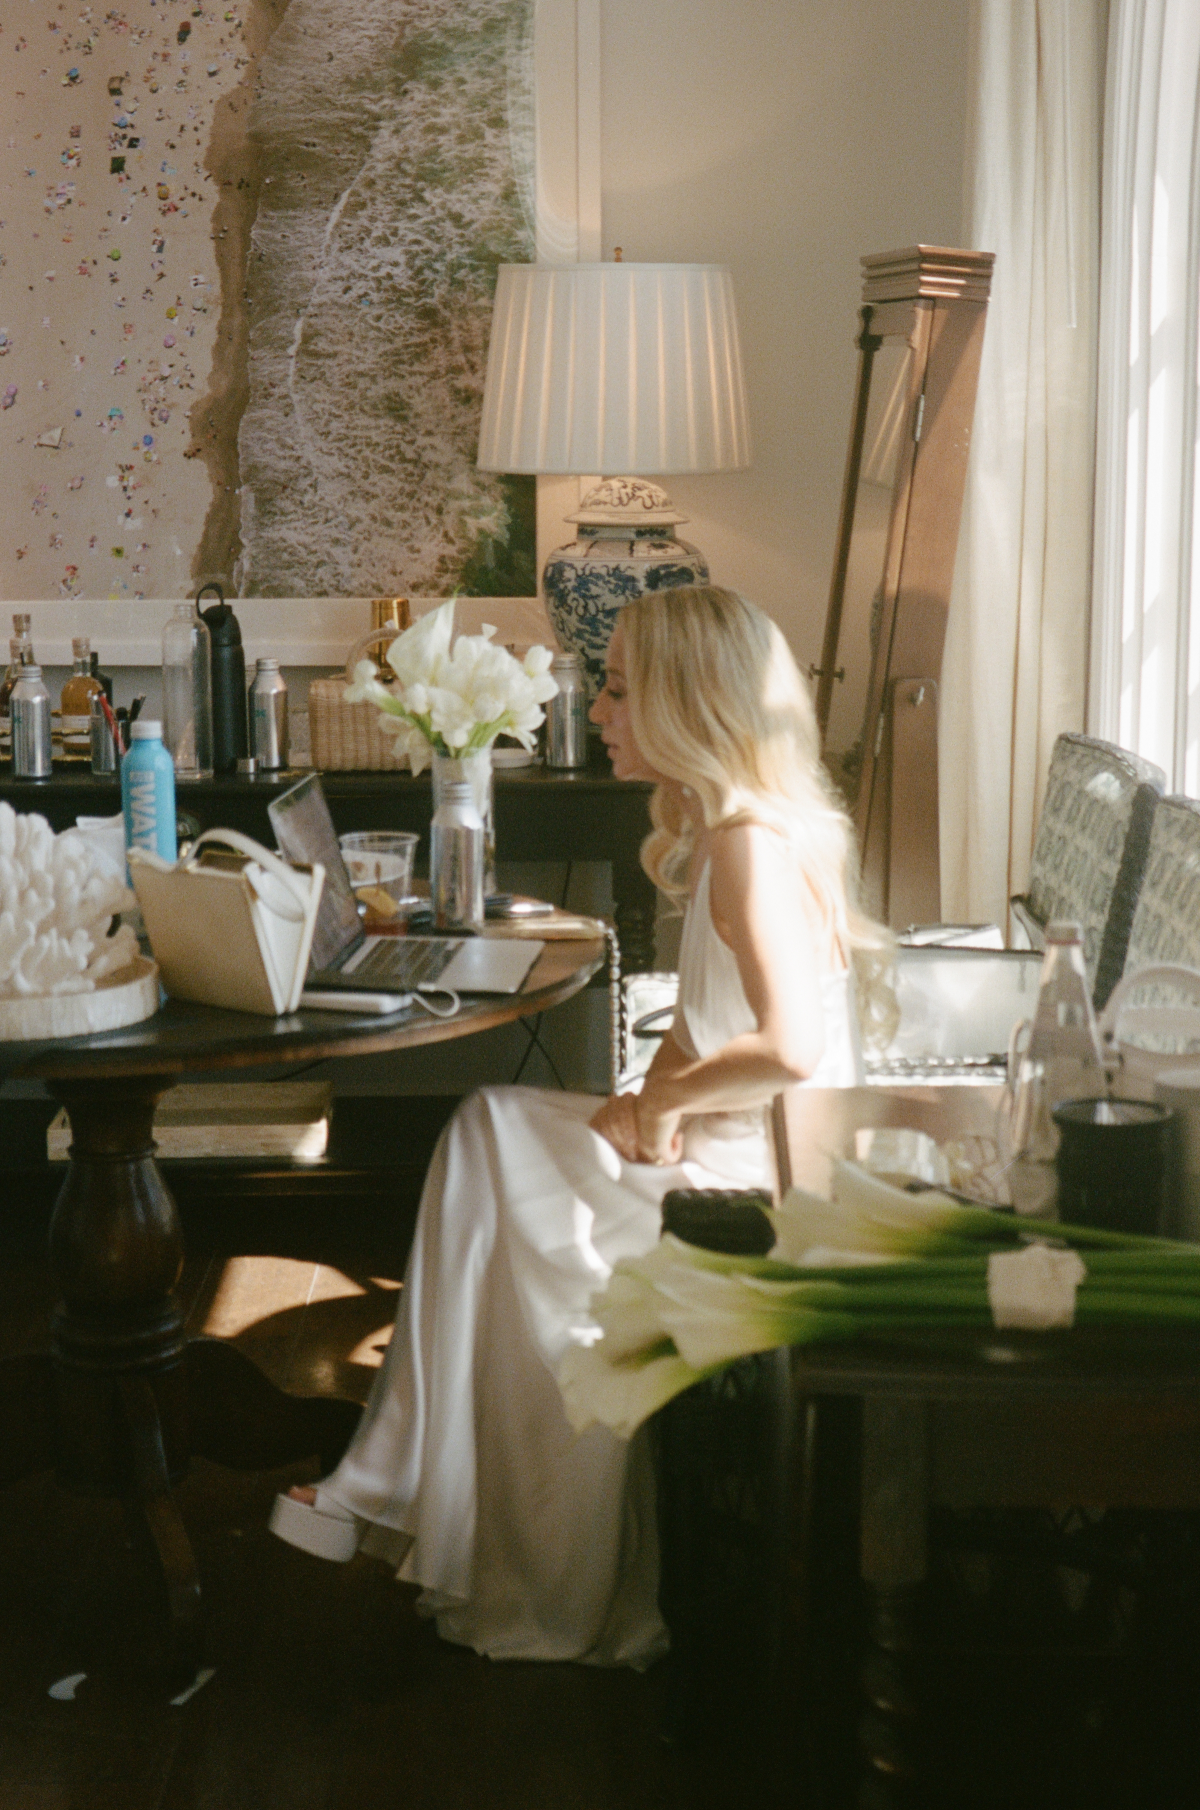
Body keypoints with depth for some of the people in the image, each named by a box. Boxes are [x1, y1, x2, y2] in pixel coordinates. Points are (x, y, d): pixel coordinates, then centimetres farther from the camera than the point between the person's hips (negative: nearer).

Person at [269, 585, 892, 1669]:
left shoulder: (755, 844, -20)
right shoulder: (723, 834, 13)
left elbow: (791, 1049, -32)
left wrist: (662, 1102, -17)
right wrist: (655, 1102, 1)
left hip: (768, 1178, -10)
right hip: (724, 1150, 10)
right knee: (491, 1132, 2)